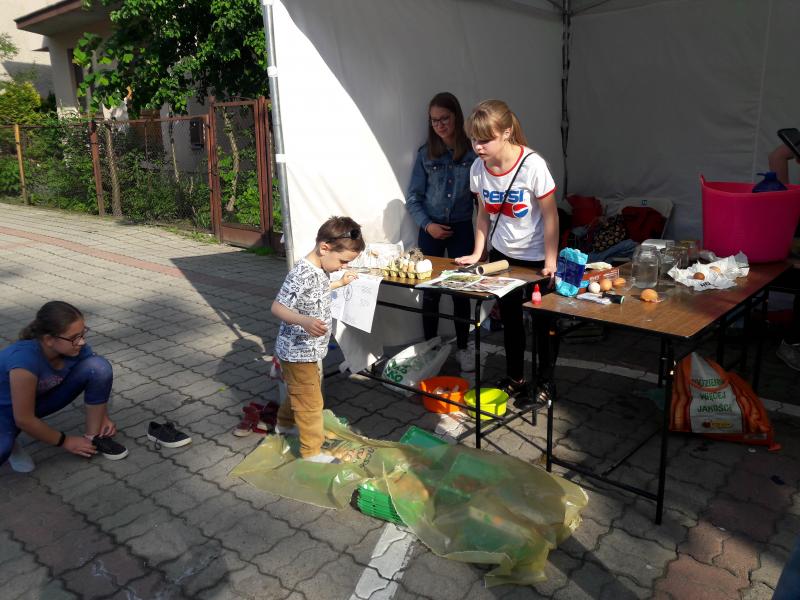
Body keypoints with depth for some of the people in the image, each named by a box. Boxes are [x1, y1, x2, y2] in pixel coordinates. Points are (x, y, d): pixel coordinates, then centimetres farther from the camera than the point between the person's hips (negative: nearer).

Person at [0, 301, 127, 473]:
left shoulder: (77, 349, -22)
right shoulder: (25, 359, -39)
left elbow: (98, 376, 0)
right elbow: (24, 419, -30)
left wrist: (102, 417, -12)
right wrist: (65, 442, -17)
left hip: (41, 398, 5)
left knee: (99, 366, -20)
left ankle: (93, 437, -5)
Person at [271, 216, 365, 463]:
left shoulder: (320, 269, 0)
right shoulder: (302, 274, -29)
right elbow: (277, 307, -32)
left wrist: (340, 283, 24)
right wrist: (305, 321, -47)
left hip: (310, 349, 10)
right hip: (299, 351, -9)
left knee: (299, 391, 28)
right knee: (310, 402, 2)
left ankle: (284, 423, 51)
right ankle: (312, 451, 17)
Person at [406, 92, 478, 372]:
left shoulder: (472, 152, -3)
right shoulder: (425, 154, 0)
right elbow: (413, 197, 2)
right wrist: (427, 225, -12)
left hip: (462, 228, -1)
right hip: (431, 230, 1)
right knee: (430, 290, 6)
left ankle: (462, 348, 20)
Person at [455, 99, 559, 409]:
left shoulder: (533, 165, -24)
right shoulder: (478, 169, -10)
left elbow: (550, 216, -18)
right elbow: (484, 213, 4)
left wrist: (551, 261, -19)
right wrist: (477, 252, 1)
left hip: (536, 256, -5)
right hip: (502, 253, 5)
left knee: (542, 321, 8)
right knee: (509, 317, 16)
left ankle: (544, 383, 25)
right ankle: (514, 377, 34)